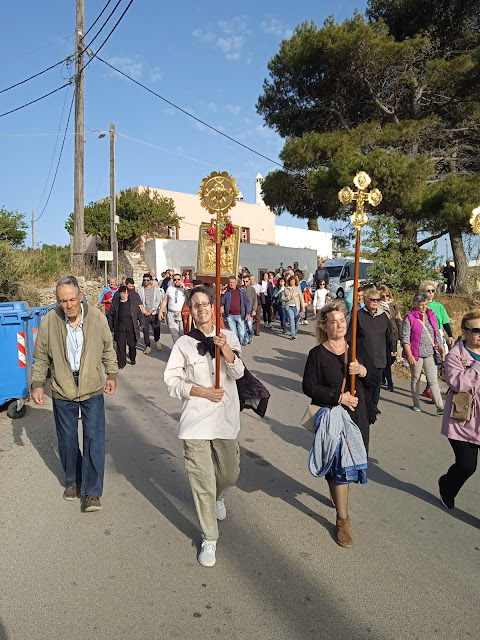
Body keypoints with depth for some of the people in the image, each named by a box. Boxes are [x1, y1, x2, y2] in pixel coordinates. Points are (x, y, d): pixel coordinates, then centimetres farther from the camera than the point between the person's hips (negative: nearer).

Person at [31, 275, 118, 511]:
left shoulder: (96, 316, -10)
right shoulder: (49, 321, -11)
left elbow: (107, 348, 4)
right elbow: (41, 357, 1)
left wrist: (111, 374, 6)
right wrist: (37, 384, -2)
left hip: (92, 389, -1)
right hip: (62, 390, 1)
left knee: (94, 439, -2)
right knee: (67, 440, 14)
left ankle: (92, 491, 10)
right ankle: (73, 481, 37)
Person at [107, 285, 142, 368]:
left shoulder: (133, 303, 1)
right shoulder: (115, 303, 3)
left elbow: (139, 313, 12)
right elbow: (110, 315, 10)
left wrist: (139, 322, 11)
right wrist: (110, 327, 8)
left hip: (131, 328, 0)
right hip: (120, 329, 0)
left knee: (132, 345, 8)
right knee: (120, 346, 1)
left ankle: (133, 359, 33)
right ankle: (121, 363, 11)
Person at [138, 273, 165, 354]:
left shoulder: (156, 289, 4)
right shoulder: (140, 290, 6)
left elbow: (158, 301, 1)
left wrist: (152, 310, -8)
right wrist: (144, 311, -4)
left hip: (154, 313, -1)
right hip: (144, 314, 1)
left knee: (156, 329, -2)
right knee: (145, 331, 0)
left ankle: (157, 341, 28)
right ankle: (147, 347, 10)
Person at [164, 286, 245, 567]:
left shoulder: (228, 337, 3)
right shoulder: (184, 343, -1)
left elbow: (238, 372, -9)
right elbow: (172, 381, 0)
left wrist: (225, 348, -25)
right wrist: (202, 391, -12)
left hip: (226, 418, 2)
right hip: (196, 420, -2)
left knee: (230, 474, 16)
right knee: (203, 483, 0)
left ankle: (218, 497, 52)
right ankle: (210, 539, 20)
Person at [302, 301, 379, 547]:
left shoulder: (357, 349, 4)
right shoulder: (317, 354, -7)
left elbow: (376, 381, 5)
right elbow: (309, 386, -11)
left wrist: (363, 371, -16)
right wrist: (339, 396, -17)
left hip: (358, 416, 4)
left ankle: (336, 493, 45)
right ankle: (342, 520, 11)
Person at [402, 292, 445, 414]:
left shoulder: (431, 316, 9)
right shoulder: (409, 318, -7)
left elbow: (436, 335, 17)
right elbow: (405, 338, -11)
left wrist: (441, 349, 12)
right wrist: (409, 355, -17)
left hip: (430, 353, 4)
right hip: (416, 353, -4)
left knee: (433, 380, 0)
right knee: (416, 379, 10)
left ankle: (440, 406, -2)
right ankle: (416, 403, 22)